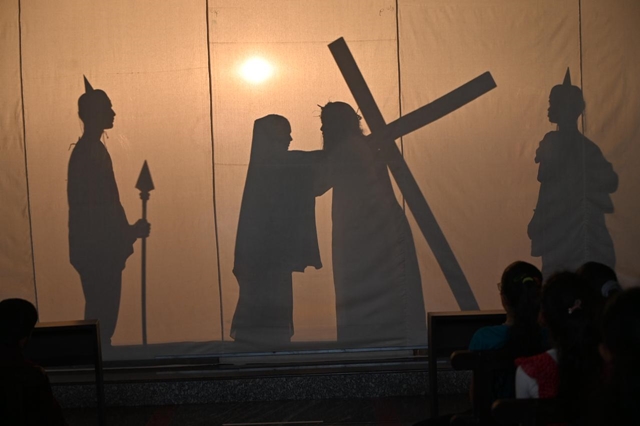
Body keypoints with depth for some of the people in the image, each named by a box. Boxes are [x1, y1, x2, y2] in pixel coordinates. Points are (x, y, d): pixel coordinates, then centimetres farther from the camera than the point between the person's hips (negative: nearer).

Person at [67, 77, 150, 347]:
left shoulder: (91, 150, 15)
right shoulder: (90, 153, -15)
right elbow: (99, 208, -20)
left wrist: (128, 231, 20)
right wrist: (131, 231, -12)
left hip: (98, 250, 10)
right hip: (98, 252, -10)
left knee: (101, 314, 11)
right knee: (102, 317, -6)